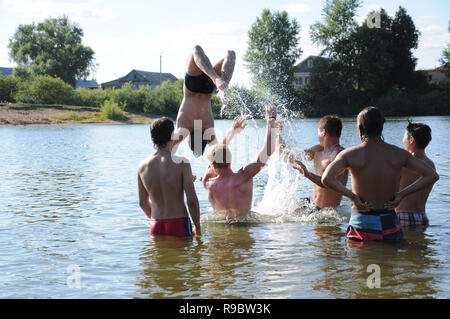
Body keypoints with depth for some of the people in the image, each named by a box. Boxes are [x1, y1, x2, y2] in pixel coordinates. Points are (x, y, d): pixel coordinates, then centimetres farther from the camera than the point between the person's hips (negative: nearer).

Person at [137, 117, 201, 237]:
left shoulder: (142, 166, 1)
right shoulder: (181, 163, -13)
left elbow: (142, 202, 10)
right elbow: (192, 201, -13)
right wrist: (198, 228, -1)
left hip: (156, 227, 4)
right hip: (179, 223, -4)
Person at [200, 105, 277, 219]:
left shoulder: (207, 182, -14)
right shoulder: (243, 177, -24)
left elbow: (217, 152, 6)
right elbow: (268, 150, -18)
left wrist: (232, 131, 18)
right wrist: (271, 120, -9)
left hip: (220, 219, 3)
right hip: (244, 218, -3)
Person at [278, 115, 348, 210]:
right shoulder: (318, 150, 8)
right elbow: (292, 158, 19)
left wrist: (308, 175, -45)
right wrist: (278, 135, 19)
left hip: (327, 210, -9)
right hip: (313, 203, 9)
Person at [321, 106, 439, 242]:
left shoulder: (350, 154, -7)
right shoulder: (399, 154, 0)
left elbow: (327, 178, -22)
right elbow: (432, 175, 0)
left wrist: (351, 195, -10)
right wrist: (401, 194, 0)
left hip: (361, 222, -2)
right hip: (389, 223, 2)